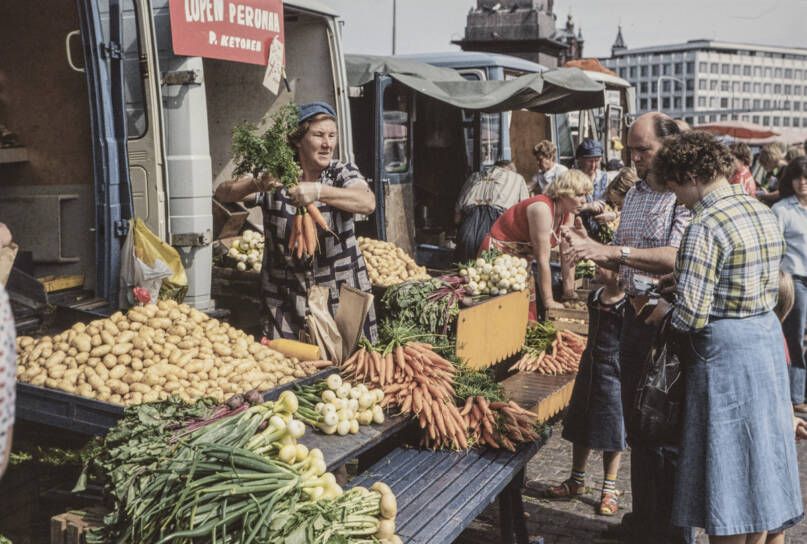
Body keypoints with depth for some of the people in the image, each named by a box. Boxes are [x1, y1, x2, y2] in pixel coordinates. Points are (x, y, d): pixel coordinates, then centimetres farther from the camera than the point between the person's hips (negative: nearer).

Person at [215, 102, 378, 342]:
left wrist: (319, 192, -37)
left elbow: (368, 203, -22)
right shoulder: (274, 176, -2)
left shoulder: (342, 173, -2)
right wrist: (256, 185, -32)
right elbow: (223, 193, -11)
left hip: (342, 294, 0)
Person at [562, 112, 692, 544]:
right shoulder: (634, 194, 13)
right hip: (634, 316, 8)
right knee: (637, 427, 17)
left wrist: (614, 251, -31)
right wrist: (588, 246, -1)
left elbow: (677, 257, -26)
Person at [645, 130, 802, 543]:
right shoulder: (763, 213, 7)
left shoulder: (705, 229, -20)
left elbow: (692, 316, -23)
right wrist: (686, 278, 12)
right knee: (758, 458, 19)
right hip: (769, 338, 9)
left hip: (725, 351, -9)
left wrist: (665, 309, -2)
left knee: (725, 469, 3)